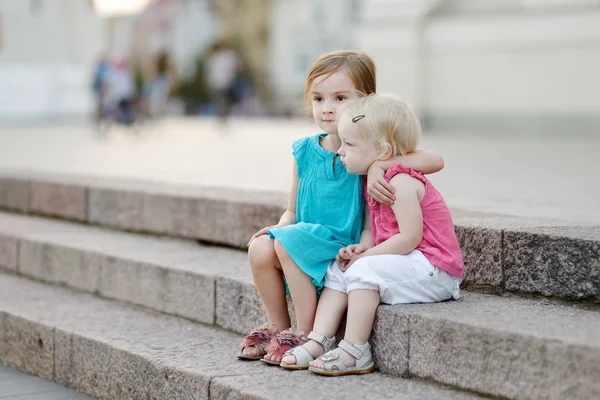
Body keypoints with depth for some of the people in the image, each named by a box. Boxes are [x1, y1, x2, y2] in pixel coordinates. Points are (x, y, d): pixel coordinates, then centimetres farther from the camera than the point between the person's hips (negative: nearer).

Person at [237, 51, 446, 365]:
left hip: (346, 248, -5)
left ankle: (306, 335, -15)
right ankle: (278, 328, 3)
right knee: (259, 248, -18)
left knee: (288, 242, -26)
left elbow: (435, 161, -18)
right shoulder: (305, 151, 8)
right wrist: (282, 226, -7)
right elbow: (293, 209, 16)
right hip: (307, 243, 5)